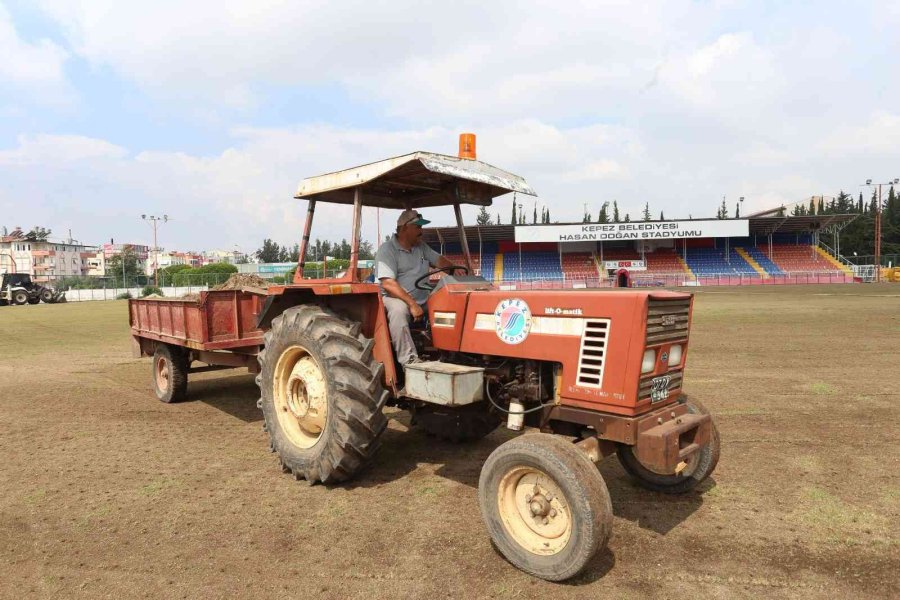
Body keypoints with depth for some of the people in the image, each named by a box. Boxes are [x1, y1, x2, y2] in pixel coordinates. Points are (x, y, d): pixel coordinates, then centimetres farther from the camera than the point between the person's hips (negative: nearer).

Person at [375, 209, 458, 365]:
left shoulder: (421, 247, 16)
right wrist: (412, 304, -27)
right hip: (396, 299, -6)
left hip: (423, 301, 7)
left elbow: (439, 260, 20)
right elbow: (388, 283, -19)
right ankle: (410, 361, -40)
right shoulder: (387, 250, -9)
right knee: (398, 309, -39)